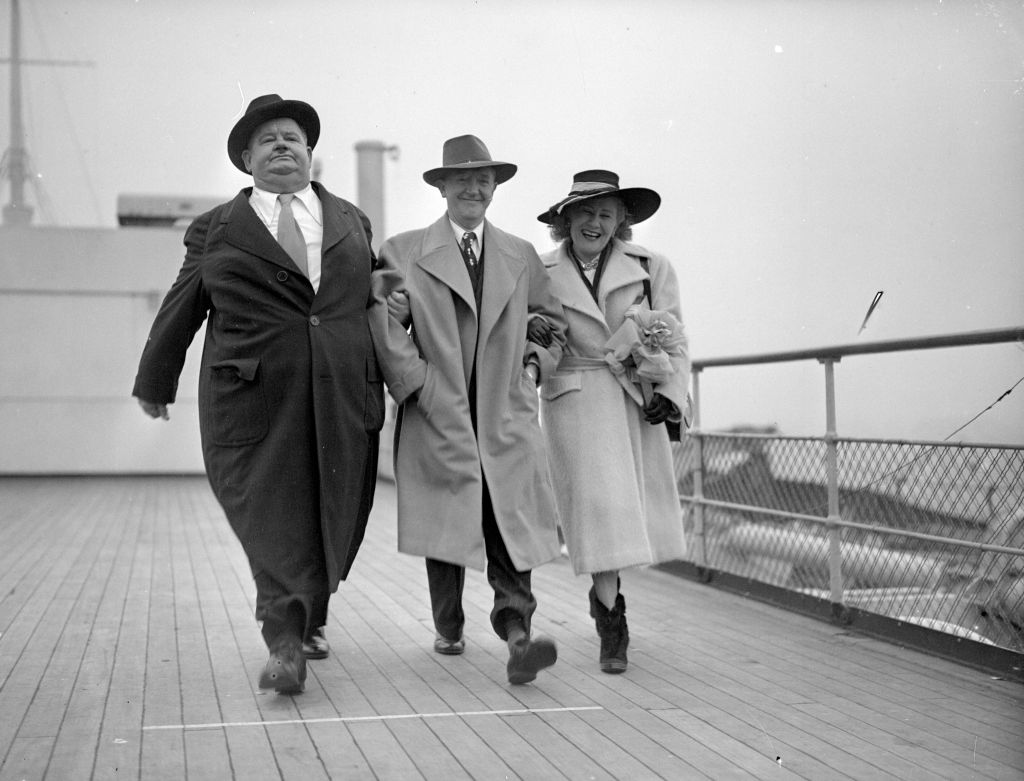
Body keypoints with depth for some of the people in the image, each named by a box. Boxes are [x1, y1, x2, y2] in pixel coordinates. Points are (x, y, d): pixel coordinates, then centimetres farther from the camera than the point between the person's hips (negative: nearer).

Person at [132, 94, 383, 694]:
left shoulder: (352, 221, 17)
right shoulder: (215, 230, 10)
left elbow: (371, 296, 25)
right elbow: (180, 312, 15)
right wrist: (156, 383, 19)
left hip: (343, 398, 3)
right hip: (251, 398, -2)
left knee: (333, 522, 6)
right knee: (271, 516, -11)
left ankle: (309, 622, 26)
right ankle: (285, 645, -12)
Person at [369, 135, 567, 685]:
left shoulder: (522, 257, 15)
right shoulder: (403, 252, 4)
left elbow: (552, 323, 25)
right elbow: (383, 324, -5)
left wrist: (535, 362, 8)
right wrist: (415, 384, -12)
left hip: (507, 417, 2)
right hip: (437, 416, -1)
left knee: (511, 528, -11)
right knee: (445, 531, 5)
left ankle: (516, 633, -17)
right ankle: (447, 628, 24)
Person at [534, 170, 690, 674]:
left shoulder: (650, 268, 6)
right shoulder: (540, 273, 5)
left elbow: (672, 336, 5)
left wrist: (670, 392, -7)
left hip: (637, 399, 2)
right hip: (574, 401, -2)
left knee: (639, 507, 9)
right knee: (598, 507, -7)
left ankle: (604, 590, 37)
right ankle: (612, 629, 1)